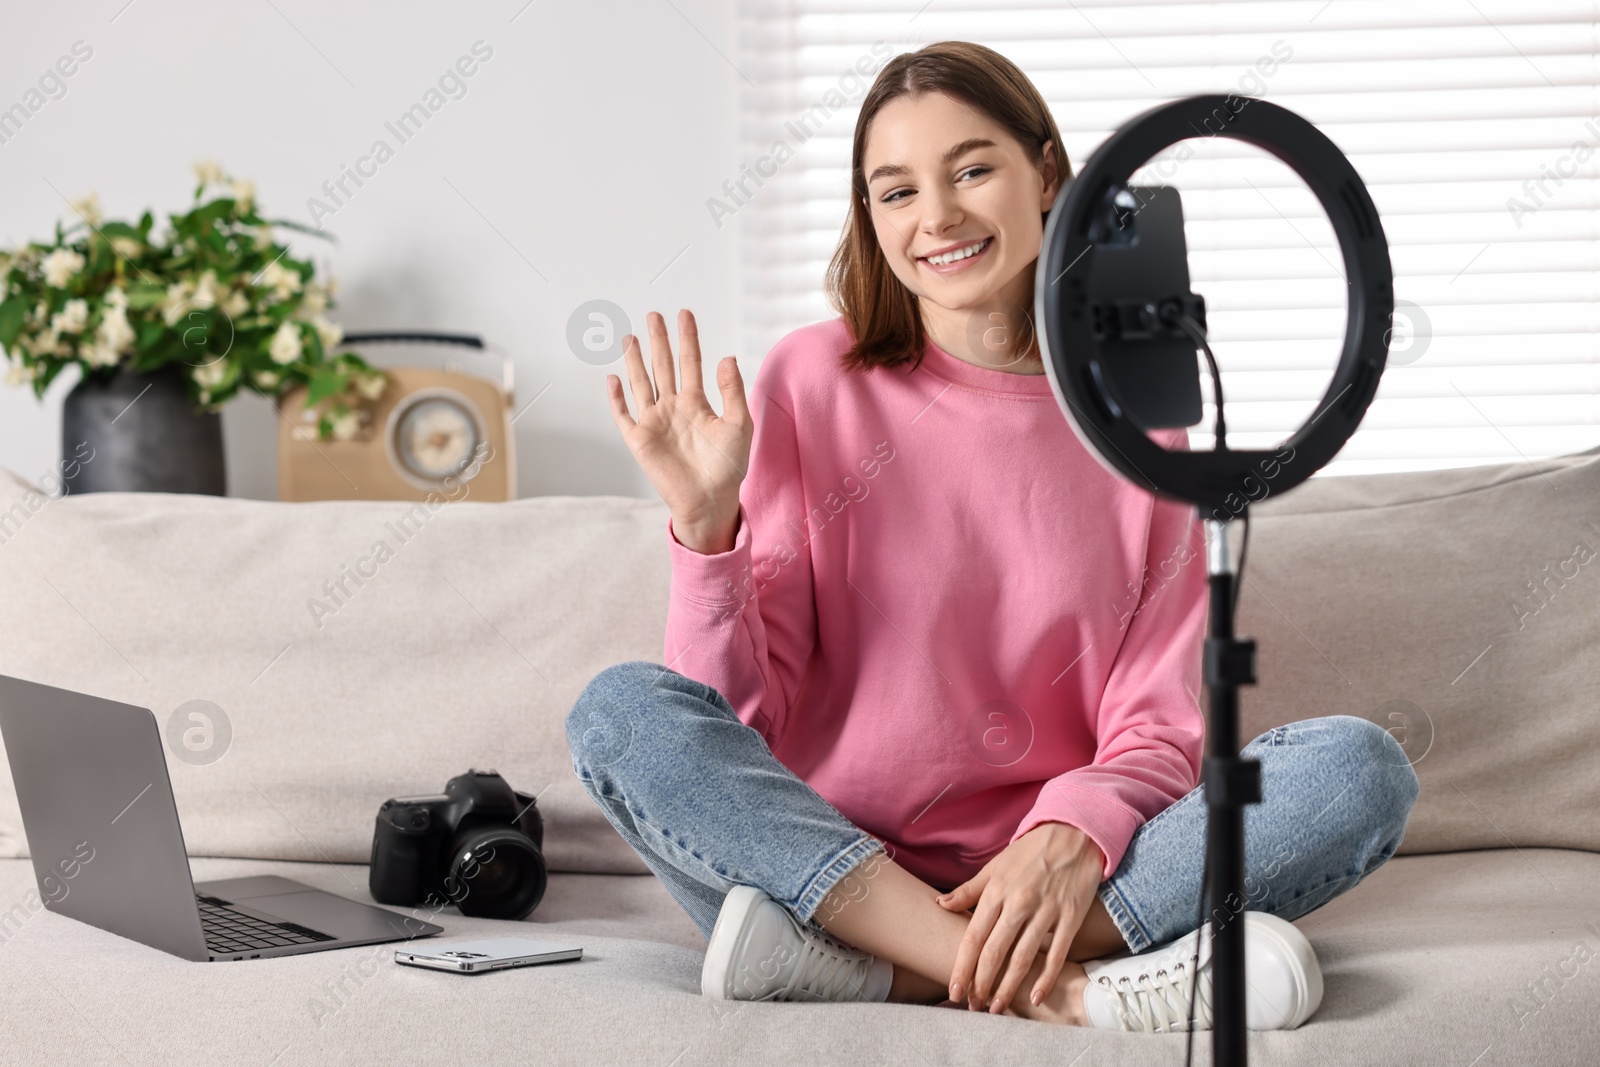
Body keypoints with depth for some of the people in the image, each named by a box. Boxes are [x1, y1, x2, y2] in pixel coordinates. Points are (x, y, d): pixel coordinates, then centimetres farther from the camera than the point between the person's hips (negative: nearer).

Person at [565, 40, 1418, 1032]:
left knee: (1363, 767, -20)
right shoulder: (811, 382, 3)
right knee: (620, 713, -26)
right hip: (826, 856, -1)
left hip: (1051, 879, 1)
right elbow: (742, 714, 0)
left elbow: (1155, 730, 1)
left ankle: (880, 973, -30)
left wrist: (1069, 843, -20)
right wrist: (705, 525, -16)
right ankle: (1054, 991, -34)